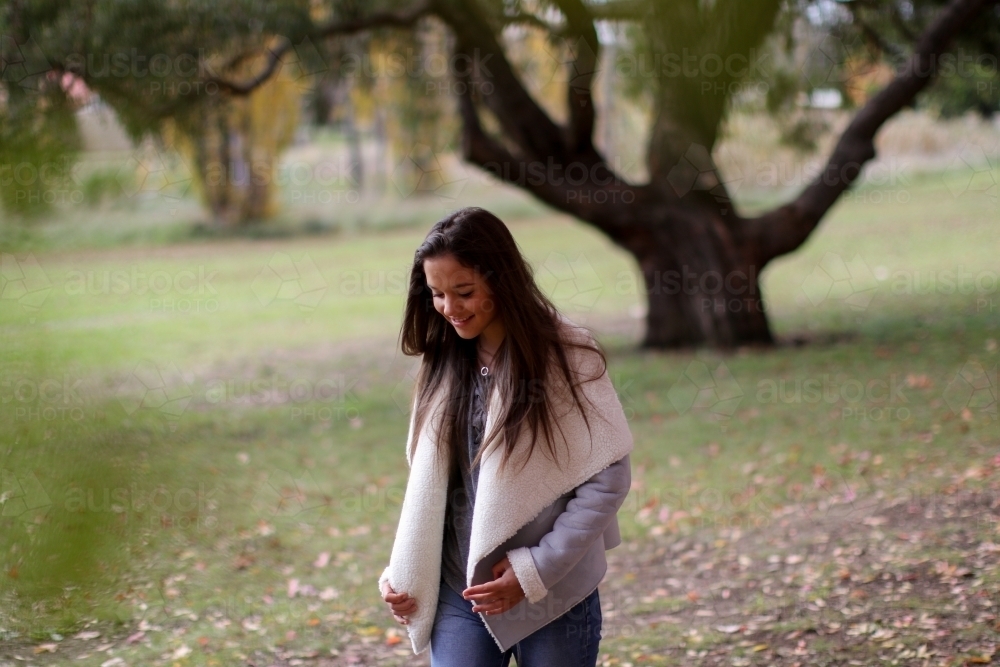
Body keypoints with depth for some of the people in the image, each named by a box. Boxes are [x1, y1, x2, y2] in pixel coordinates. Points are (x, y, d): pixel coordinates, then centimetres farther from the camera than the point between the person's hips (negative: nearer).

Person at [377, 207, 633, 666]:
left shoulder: (567, 356, -8)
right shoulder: (442, 364, 6)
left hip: (554, 595, -3)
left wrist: (536, 568, -14)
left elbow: (609, 477, -9)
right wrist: (402, 572, 1)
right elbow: (427, 481, 12)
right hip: (459, 592, 3)